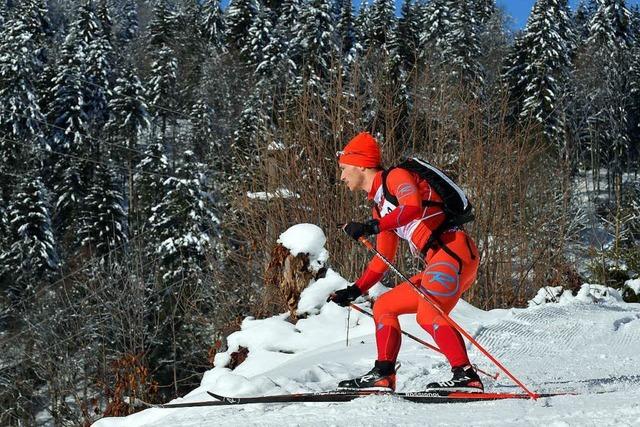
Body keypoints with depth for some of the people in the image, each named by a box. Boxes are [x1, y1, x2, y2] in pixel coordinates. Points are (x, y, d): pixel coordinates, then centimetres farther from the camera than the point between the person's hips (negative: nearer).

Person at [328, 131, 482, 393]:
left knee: (427, 316, -26)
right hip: (438, 263, 10)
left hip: (454, 251, -10)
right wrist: (355, 291, 23)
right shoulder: (380, 205, 25)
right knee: (384, 306, 12)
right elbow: (383, 259, 29)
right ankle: (383, 376, 7)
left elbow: (413, 208, -23)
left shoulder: (396, 176, -1)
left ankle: (466, 377, -29)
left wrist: (371, 227, -29)